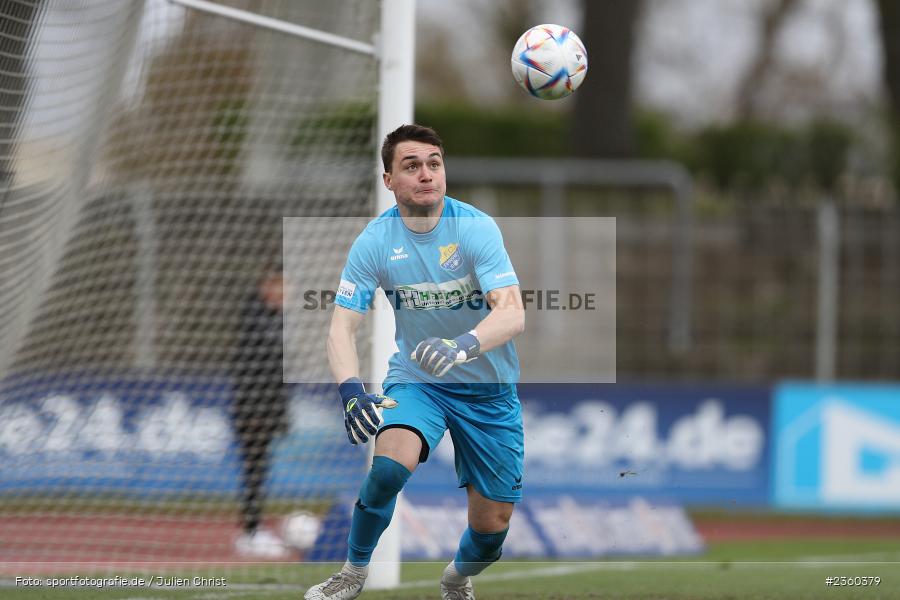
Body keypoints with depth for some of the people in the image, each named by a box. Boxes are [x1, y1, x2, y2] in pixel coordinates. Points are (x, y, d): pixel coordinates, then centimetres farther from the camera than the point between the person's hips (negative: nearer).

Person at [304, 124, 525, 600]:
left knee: (492, 526, 0)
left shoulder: (476, 228, -18)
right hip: (414, 378, 0)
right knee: (391, 463, -31)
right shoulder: (375, 241, -11)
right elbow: (342, 328, -11)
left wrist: (461, 347, -48)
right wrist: (350, 390, -31)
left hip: (487, 388, 0)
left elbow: (512, 313, -28)